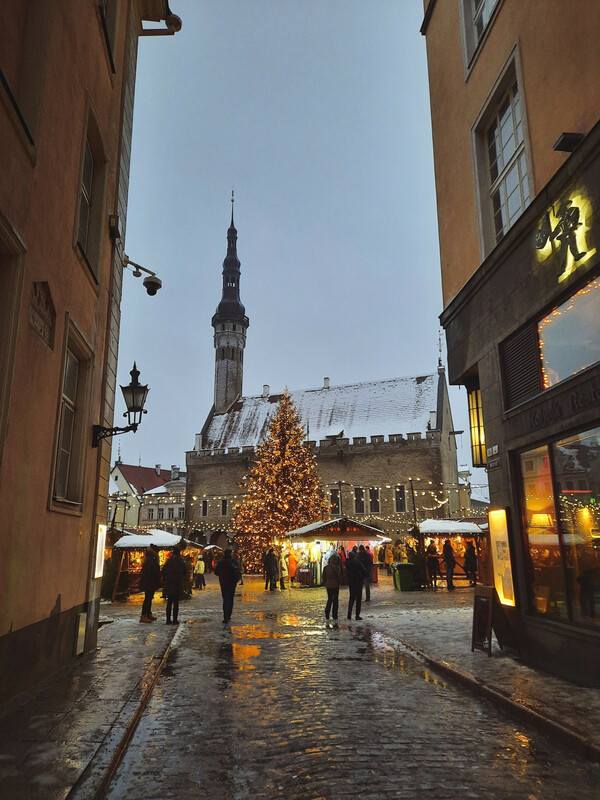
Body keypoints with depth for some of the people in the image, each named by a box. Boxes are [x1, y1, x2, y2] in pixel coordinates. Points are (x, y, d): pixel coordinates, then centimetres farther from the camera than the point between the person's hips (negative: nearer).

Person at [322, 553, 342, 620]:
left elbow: (324, 577, 2)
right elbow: (339, 576, -11)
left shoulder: (326, 567, -4)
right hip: (335, 585, -3)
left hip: (328, 585, 3)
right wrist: (339, 582, 7)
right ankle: (334, 615, 10)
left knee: (329, 599, 18)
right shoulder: (337, 568, -15)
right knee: (335, 599, 8)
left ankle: (327, 611, 2)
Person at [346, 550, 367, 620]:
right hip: (358, 582, -4)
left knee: (351, 597, 16)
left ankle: (349, 614, 12)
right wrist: (362, 578, -6)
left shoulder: (347, 563, -2)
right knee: (358, 598, 5)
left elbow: (346, 572, 4)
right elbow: (364, 571, -19)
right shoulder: (357, 563, -14)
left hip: (350, 582, 4)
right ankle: (357, 615, 5)